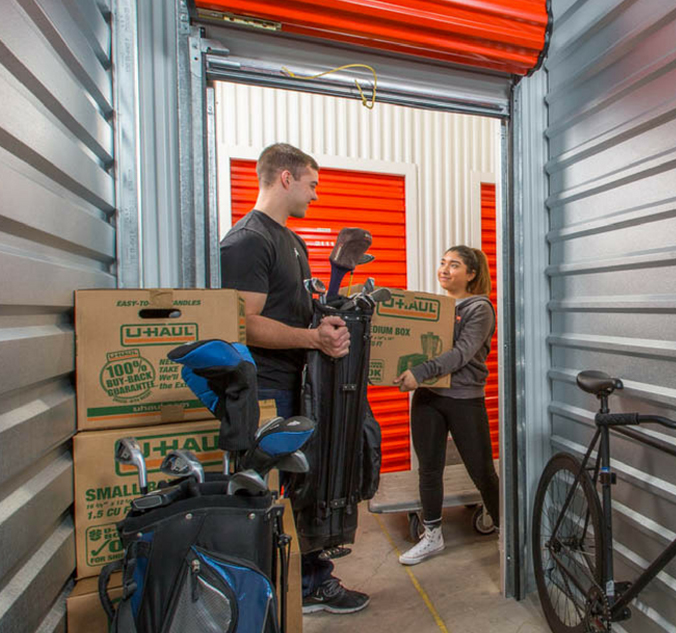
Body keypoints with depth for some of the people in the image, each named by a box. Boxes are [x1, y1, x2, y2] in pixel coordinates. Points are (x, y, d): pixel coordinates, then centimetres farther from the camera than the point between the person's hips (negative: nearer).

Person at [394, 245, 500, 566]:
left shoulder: (479, 308, -6)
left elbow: (461, 353, -19)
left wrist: (419, 372, -31)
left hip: (464, 399, -4)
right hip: (427, 397, 5)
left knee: (482, 471, 8)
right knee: (429, 468, 11)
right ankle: (432, 536, 29)